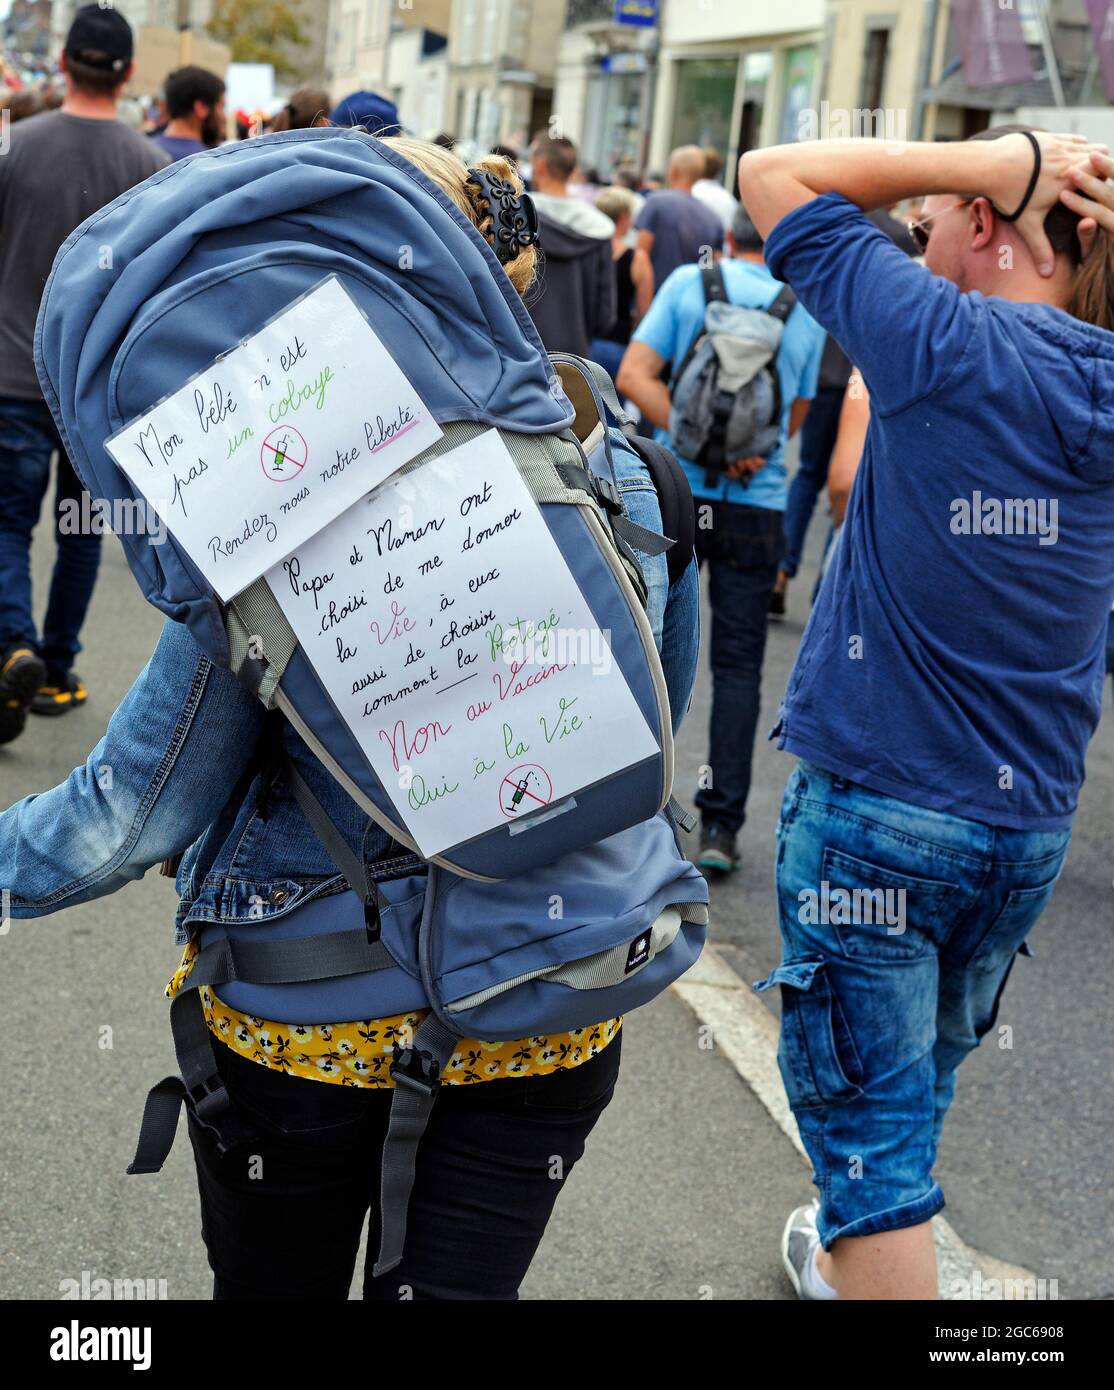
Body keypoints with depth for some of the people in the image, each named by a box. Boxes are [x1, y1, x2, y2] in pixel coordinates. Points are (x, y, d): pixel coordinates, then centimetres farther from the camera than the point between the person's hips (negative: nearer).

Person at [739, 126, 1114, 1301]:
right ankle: (847, 1258, 49)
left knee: (871, 1125, 3)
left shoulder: (947, 342, -15)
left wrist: (997, 158, -9)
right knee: (913, 1091, 26)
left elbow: (773, 174, -9)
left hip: (877, 805, -7)